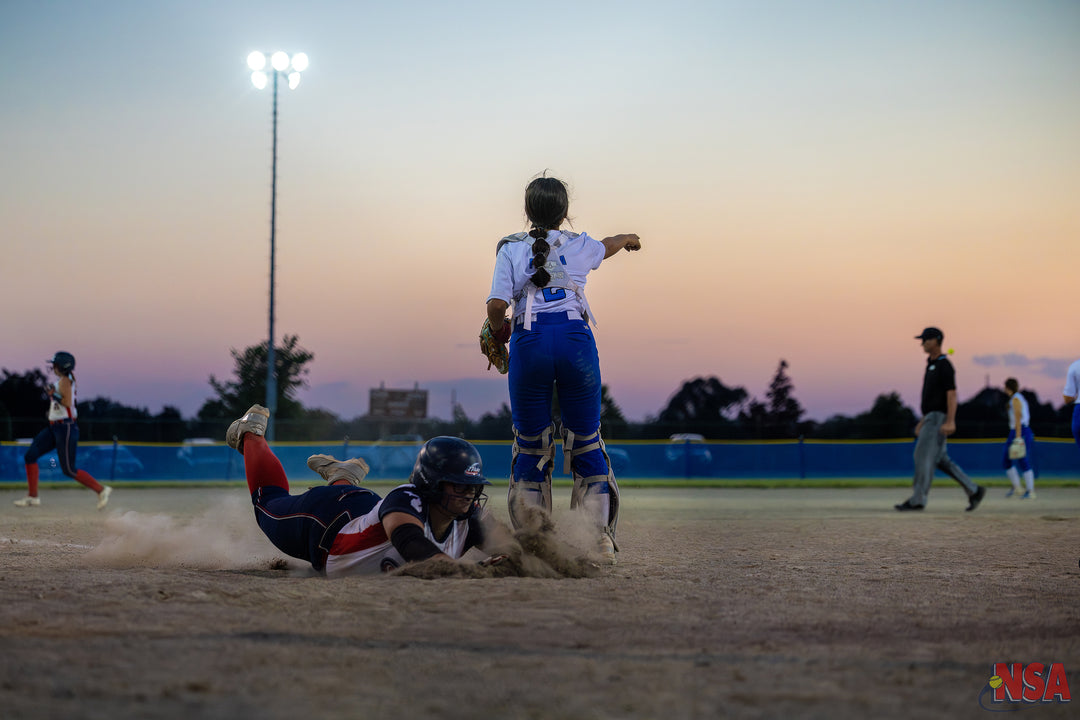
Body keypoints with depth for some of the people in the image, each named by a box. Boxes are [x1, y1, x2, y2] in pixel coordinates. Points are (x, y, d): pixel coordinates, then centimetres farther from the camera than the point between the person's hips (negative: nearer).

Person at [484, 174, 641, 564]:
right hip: (576, 338, 1)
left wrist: (498, 330, 16)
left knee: (530, 446, 8)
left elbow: (496, 305, -6)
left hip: (530, 342, -1)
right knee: (587, 442, 8)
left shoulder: (512, 248, 7)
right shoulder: (579, 246, 14)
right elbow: (609, 245, 39)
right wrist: (629, 238, 62)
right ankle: (600, 541, 5)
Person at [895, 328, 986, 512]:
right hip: (931, 418, 10)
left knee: (925, 456, -10)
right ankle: (973, 490, 12)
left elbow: (952, 394, -19)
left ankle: (917, 500, -8)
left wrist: (950, 421, -27)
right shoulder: (931, 365, 19)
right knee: (940, 459, 9)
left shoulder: (944, 365, -12)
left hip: (940, 418, -10)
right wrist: (923, 421, 23)